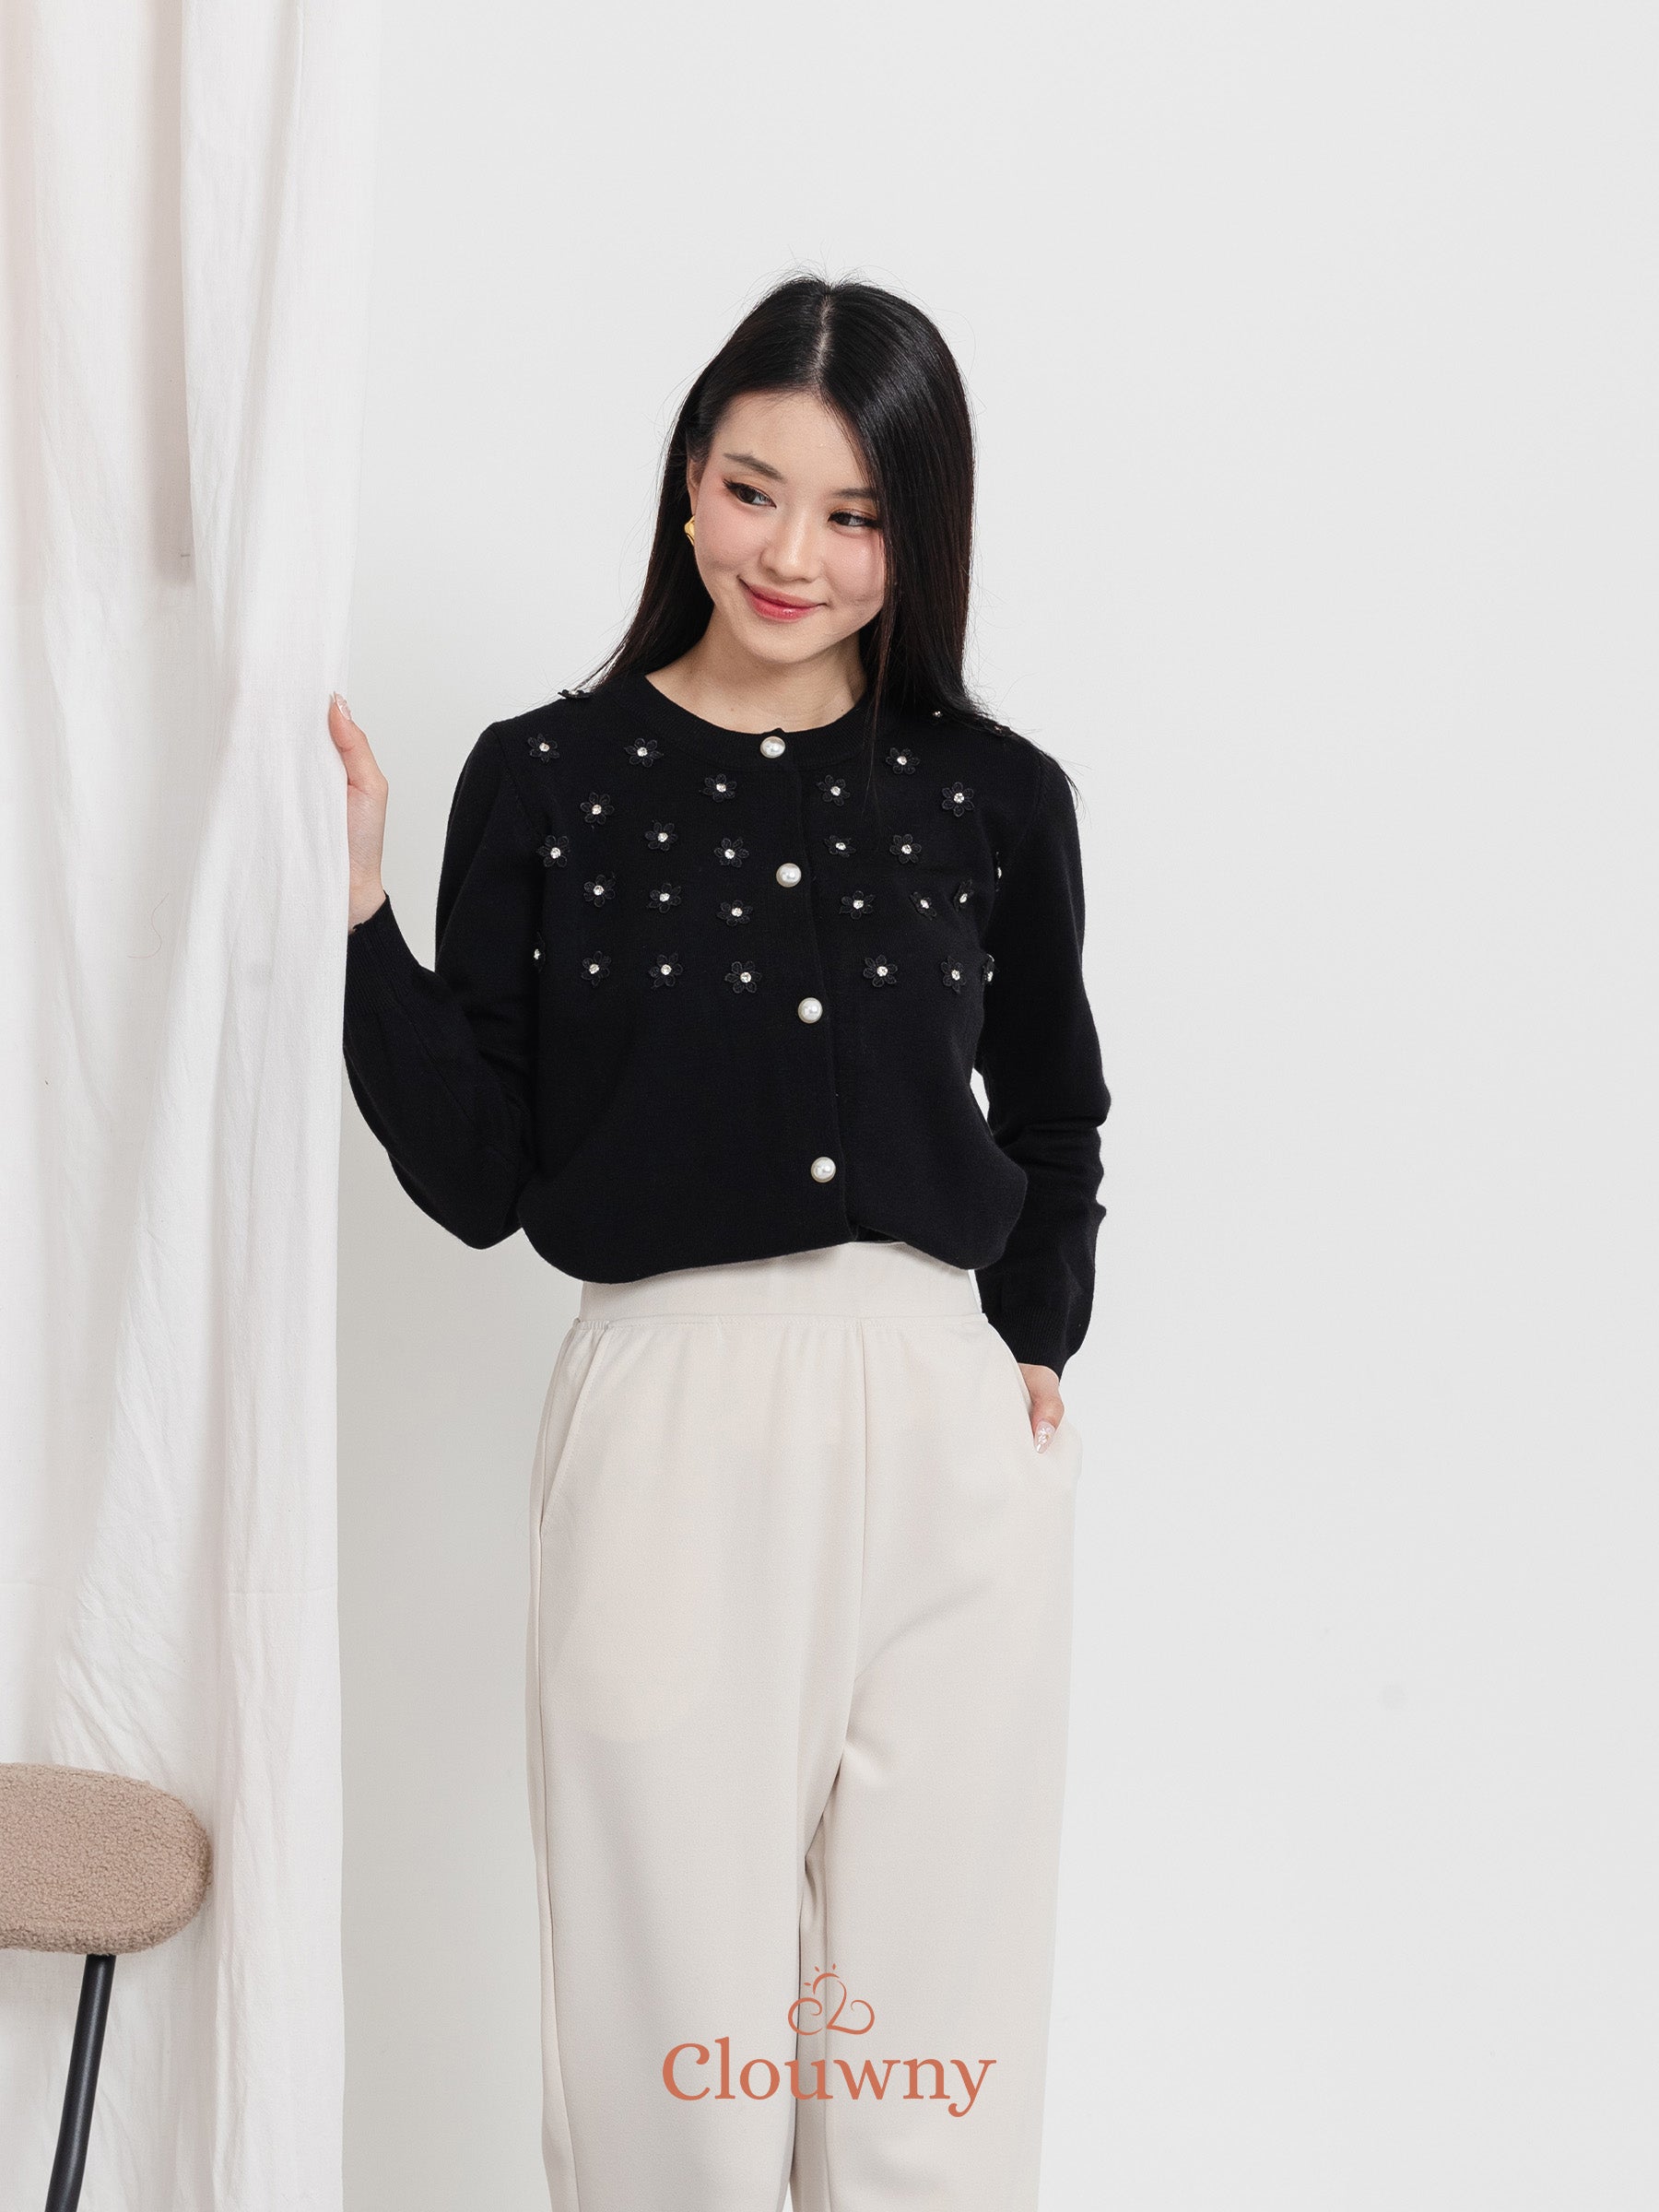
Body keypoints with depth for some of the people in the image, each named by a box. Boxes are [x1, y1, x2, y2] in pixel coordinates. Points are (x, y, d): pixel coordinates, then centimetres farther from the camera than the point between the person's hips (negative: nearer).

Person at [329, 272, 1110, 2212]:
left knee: (931, 2048, 10)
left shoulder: (996, 799, 6)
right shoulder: (545, 781, 2)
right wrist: (354, 907, -9)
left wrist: (1037, 1345, 8)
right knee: (672, 2039, 6)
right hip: (671, 1426, -1)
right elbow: (478, 1180, -1)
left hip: (949, 1435, 2)